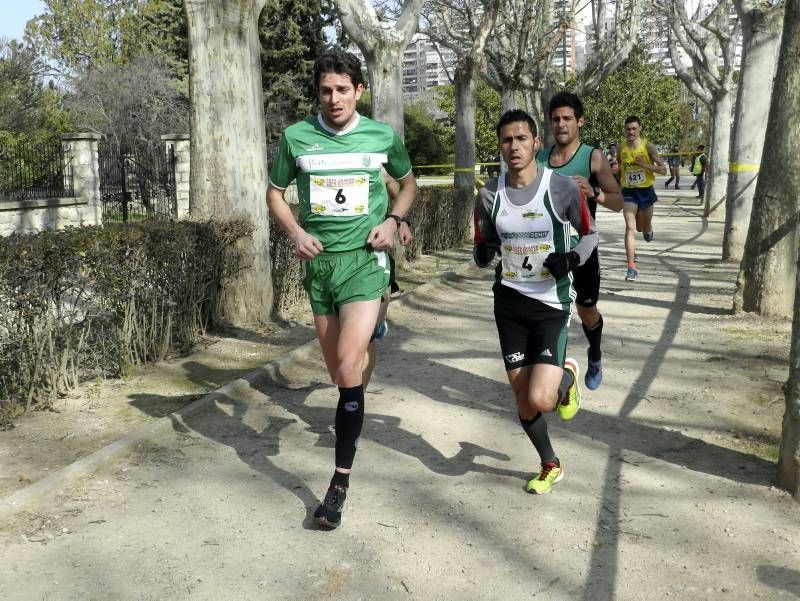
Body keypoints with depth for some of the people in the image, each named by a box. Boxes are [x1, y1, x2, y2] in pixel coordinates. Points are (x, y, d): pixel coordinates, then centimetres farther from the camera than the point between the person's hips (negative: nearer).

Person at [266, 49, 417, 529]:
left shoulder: (383, 136, -1)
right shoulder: (296, 137, 0)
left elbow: (408, 183, 16)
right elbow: (275, 193, 13)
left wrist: (392, 221, -2)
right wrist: (296, 232, -5)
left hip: (364, 259, -3)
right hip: (318, 261, 3)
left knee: (348, 369, -15)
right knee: (339, 372, 13)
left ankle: (341, 480, -6)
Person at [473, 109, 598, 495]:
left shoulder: (563, 189, -11)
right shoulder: (489, 196, -3)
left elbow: (589, 234, 3)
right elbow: (481, 251, 8)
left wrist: (573, 258, -18)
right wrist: (482, 253, -16)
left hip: (551, 303, -3)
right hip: (509, 302, 3)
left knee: (540, 400, -16)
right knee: (523, 400, 9)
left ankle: (567, 376, 21)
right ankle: (550, 466, 35)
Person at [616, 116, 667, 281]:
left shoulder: (648, 146, -9)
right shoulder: (621, 148, 0)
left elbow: (663, 170, -10)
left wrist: (645, 165, -22)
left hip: (646, 191, 0)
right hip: (628, 192, 1)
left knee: (643, 228, 15)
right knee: (630, 228, -14)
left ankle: (648, 229, 56)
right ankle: (632, 267, -15)